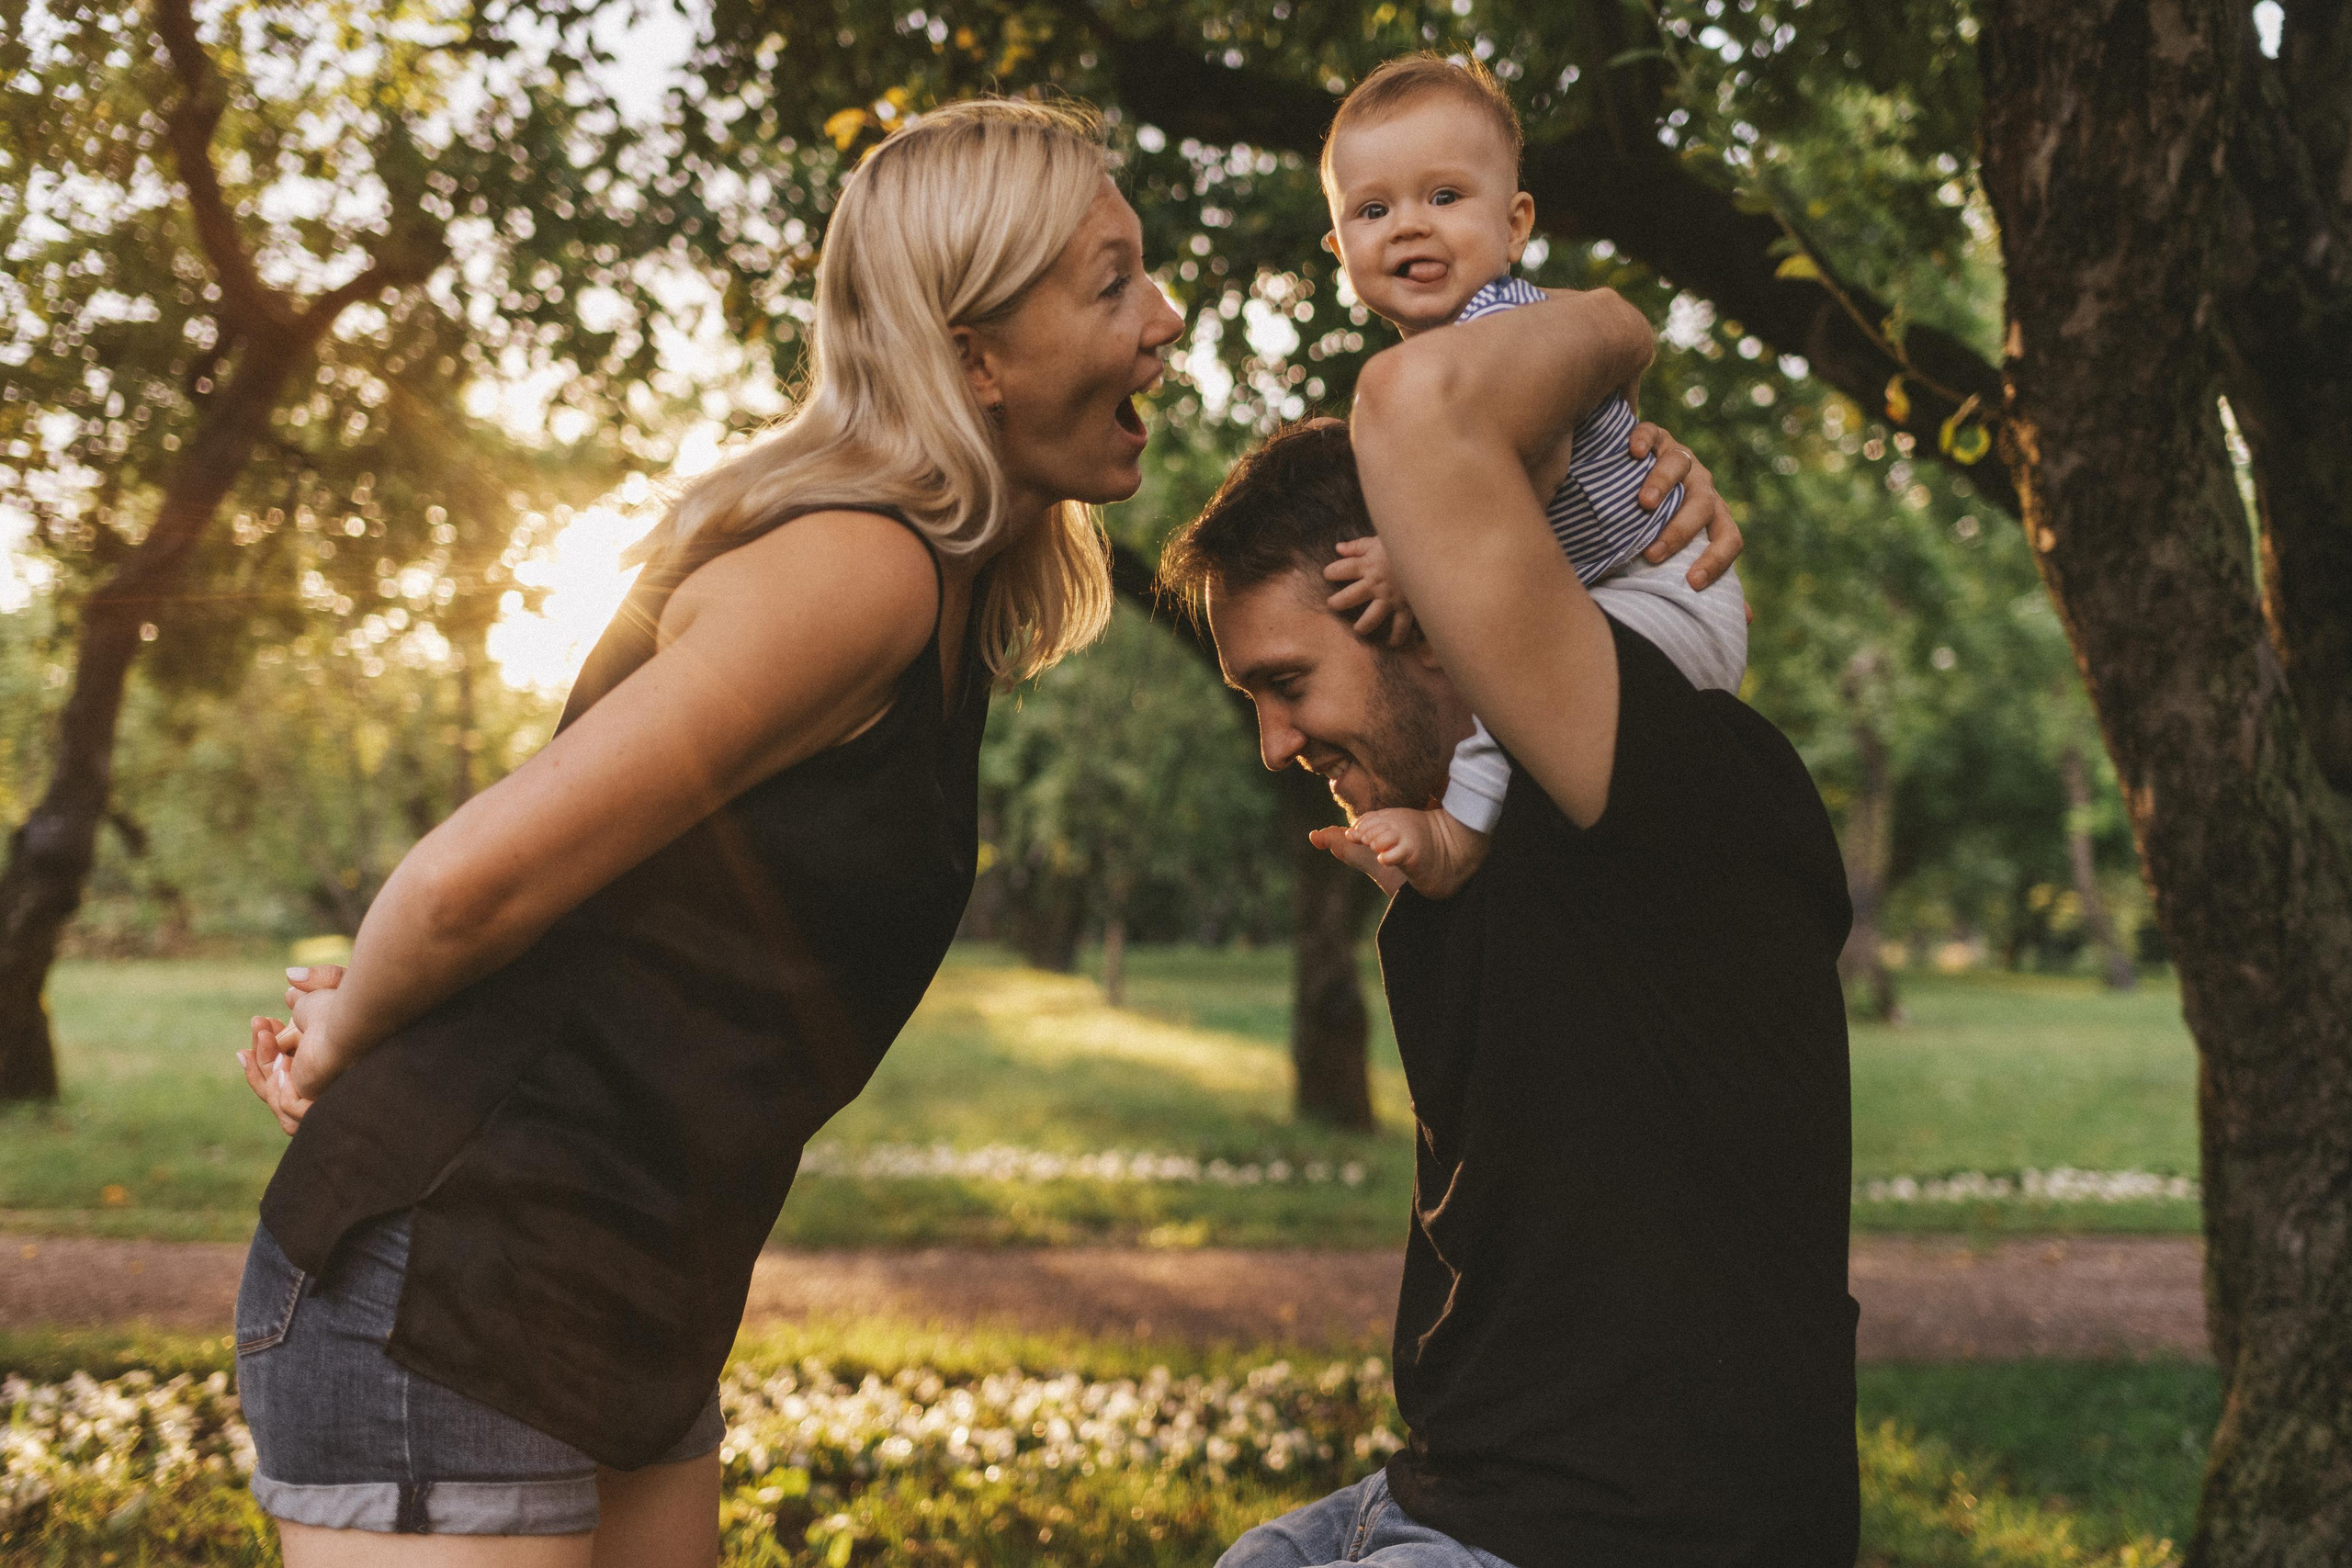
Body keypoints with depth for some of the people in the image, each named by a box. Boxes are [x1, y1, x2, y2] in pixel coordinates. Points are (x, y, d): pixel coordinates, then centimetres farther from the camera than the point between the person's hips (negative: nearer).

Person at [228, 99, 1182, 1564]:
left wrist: (364, 1015, 6)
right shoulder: (863, 566, -19)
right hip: (450, 1298, -9)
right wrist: (347, 1040, -3)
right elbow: (478, 876, -22)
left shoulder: (941, 598, 11)